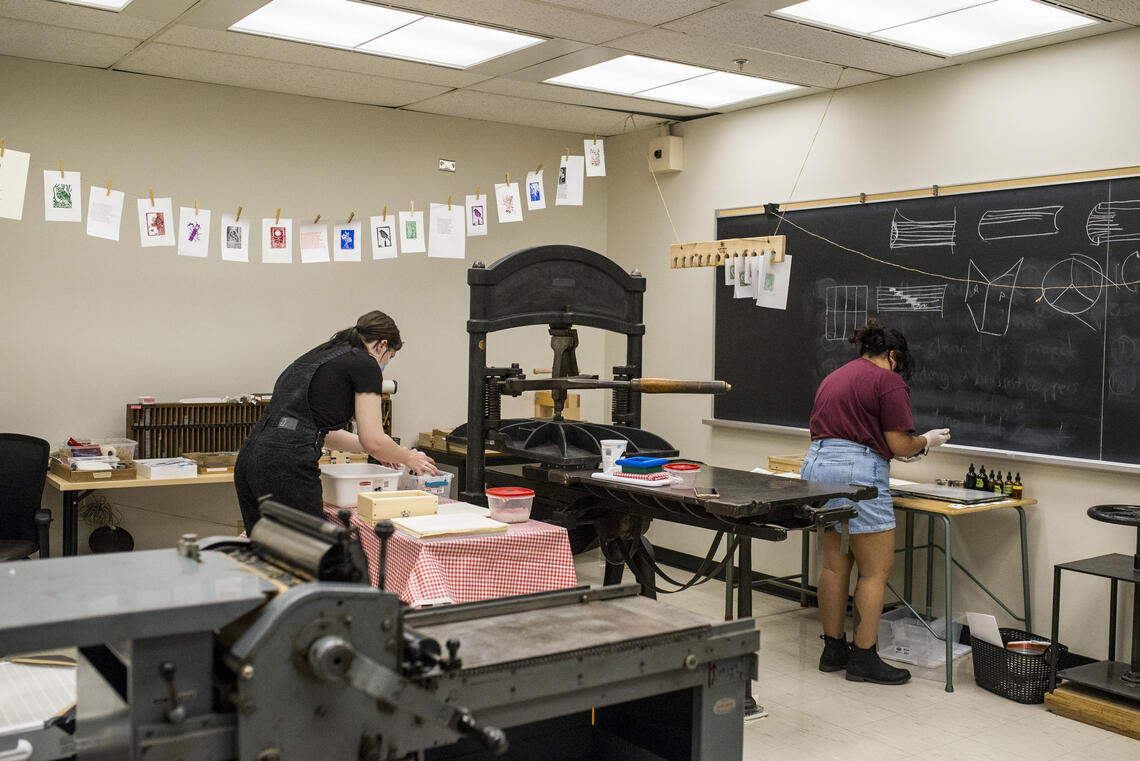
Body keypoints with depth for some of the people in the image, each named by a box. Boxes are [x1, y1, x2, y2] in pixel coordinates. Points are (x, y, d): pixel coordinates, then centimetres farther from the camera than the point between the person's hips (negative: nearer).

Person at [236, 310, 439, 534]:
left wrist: (388, 451, 40)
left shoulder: (318, 355, 26)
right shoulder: (365, 364, 2)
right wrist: (408, 458, 18)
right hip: (288, 467, -9)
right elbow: (373, 441, -1)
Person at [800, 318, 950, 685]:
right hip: (857, 472, -9)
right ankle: (864, 658, 4)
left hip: (817, 463, 9)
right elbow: (900, 445, -8)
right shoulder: (889, 381, -3)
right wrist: (927, 441, 13)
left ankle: (833, 648, 21)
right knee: (876, 570, 0)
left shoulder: (833, 377, 21)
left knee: (835, 564, 15)